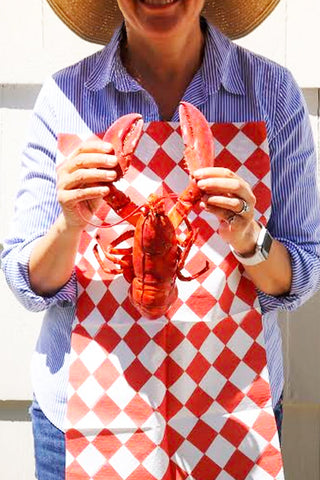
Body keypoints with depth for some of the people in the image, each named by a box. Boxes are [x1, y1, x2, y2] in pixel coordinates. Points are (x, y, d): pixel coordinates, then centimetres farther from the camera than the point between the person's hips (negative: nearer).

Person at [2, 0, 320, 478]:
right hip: (84, 410, 0)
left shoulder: (272, 90, -8)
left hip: (230, 412, 1)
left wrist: (249, 240, -25)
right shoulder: (64, 94, -8)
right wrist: (70, 226, -25)